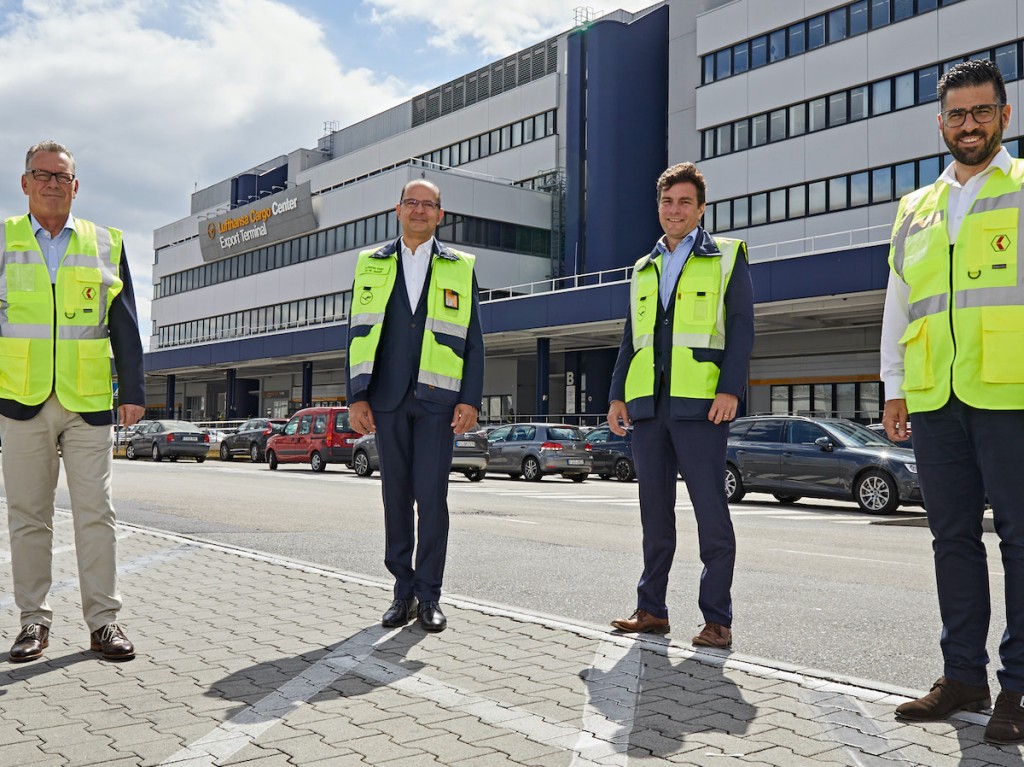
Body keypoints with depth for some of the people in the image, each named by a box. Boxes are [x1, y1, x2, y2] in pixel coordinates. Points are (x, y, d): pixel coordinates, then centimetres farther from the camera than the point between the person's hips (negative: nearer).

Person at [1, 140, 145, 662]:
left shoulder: (105, 244, 10)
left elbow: (124, 325, 8)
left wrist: (133, 391, 2)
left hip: (89, 403, 0)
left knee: (95, 515, -1)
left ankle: (103, 620, 6)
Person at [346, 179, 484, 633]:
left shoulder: (460, 269, 10)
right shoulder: (371, 266, 13)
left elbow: (473, 341, 6)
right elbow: (357, 335, 9)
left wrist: (470, 400, -4)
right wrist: (356, 397, 0)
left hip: (437, 399, -2)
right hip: (388, 399, 2)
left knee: (432, 497, -4)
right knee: (396, 497, 6)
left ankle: (429, 596, 6)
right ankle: (403, 591, 16)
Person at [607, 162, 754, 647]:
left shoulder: (727, 257, 8)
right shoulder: (643, 269, 22)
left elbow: (741, 327, -1)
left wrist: (730, 389, -14)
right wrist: (617, 394, 12)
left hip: (700, 404, -5)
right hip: (648, 405, 5)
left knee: (710, 511, -4)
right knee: (654, 510, 9)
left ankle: (717, 620, 3)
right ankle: (652, 609, 17)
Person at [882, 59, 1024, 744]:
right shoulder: (915, 211, 20)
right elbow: (896, 306, 21)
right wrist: (894, 389, 15)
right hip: (935, 398, 5)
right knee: (953, 535, 8)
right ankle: (964, 675, 17)